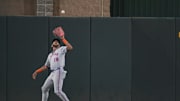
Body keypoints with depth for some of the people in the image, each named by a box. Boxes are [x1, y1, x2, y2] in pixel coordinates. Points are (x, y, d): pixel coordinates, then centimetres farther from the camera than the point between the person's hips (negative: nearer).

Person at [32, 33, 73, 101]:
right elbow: (45, 67, 31)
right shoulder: (50, 55, 26)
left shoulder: (61, 49, 7)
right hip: (52, 74, 8)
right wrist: (36, 72, 25)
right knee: (44, 88, 16)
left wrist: (63, 39, -12)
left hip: (59, 72, -8)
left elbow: (70, 48, -13)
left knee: (57, 91, -20)